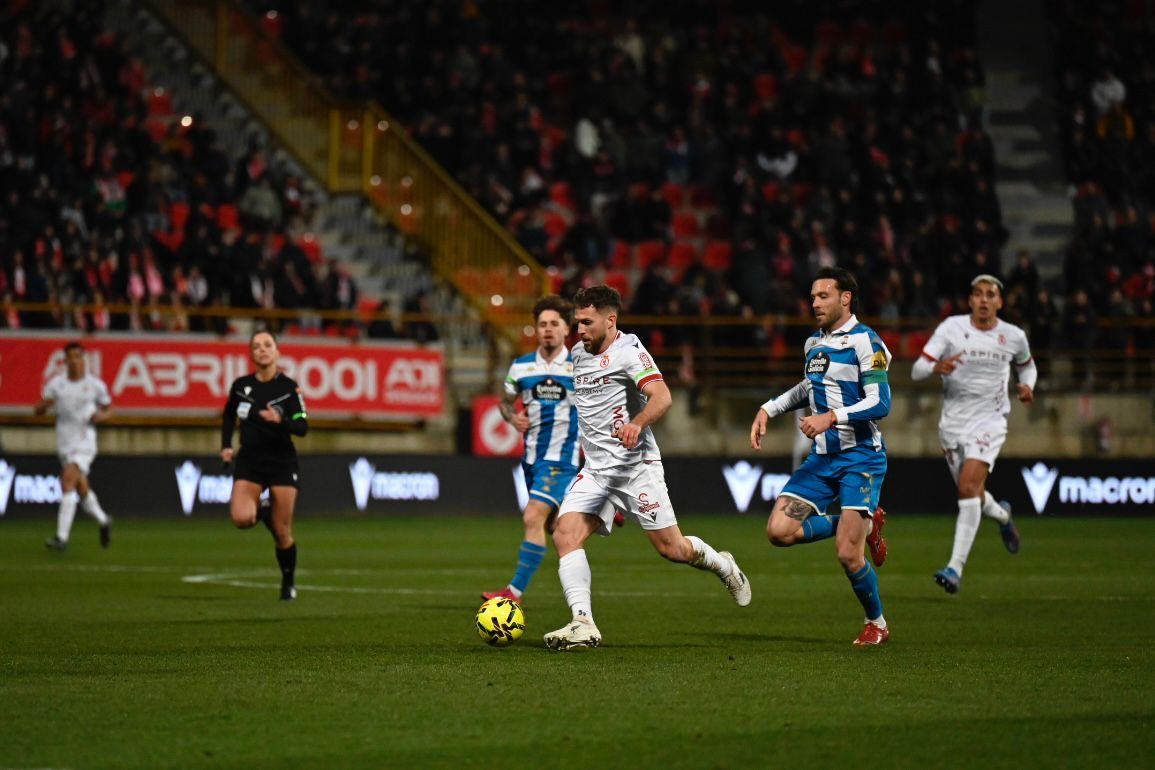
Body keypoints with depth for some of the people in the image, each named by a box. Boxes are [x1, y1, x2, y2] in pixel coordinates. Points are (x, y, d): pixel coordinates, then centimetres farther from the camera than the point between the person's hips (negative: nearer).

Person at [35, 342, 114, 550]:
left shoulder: (95, 385, -2)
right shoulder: (56, 384, 3)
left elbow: (109, 408, 11)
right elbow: (37, 410, 3)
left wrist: (101, 416, -11)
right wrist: (44, 405, -20)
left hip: (85, 441, -4)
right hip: (64, 444, 4)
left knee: (68, 480, -22)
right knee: (82, 490, 11)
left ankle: (62, 537, -26)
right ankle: (103, 522, 38)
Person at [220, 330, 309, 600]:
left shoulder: (288, 387, -7)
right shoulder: (241, 386, 0)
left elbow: (302, 428, -10)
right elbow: (228, 415, 19)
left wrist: (280, 420, -29)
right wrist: (225, 445, 7)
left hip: (282, 462, -2)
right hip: (249, 460, 2)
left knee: (283, 533, 0)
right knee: (242, 518, -23)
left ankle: (289, 582, 23)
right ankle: (262, 512, 14)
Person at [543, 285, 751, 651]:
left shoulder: (628, 350, -11)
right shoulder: (579, 353, 13)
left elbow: (662, 397, -26)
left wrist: (636, 424, -43)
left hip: (636, 466, -6)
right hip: (596, 470, 7)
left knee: (671, 548, -1)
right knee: (565, 532, -17)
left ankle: (723, 566, 32)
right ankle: (583, 625, -23)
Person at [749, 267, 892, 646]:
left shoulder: (864, 341, -12)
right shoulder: (814, 343, 12)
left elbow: (880, 402, -20)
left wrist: (831, 417, -30)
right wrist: (769, 409, 23)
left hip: (861, 458, -8)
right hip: (822, 458, 8)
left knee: (848, 554, -12)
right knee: (779, 530, -7)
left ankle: (877, 623, 14)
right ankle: (866, 526, 12)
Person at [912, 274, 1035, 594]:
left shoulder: (1014, 337, 0)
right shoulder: (951, 328, -5)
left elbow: (1027, 365, 22)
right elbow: (917, 370, -10)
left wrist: (1027, 385, 1)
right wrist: (937, 367, -33)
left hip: (989, 421, -2)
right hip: (953, 421, 2)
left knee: (969, 488, -21)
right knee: (973, 497, 12)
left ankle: (956, 568, -22)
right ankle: (1002, 515, 50)